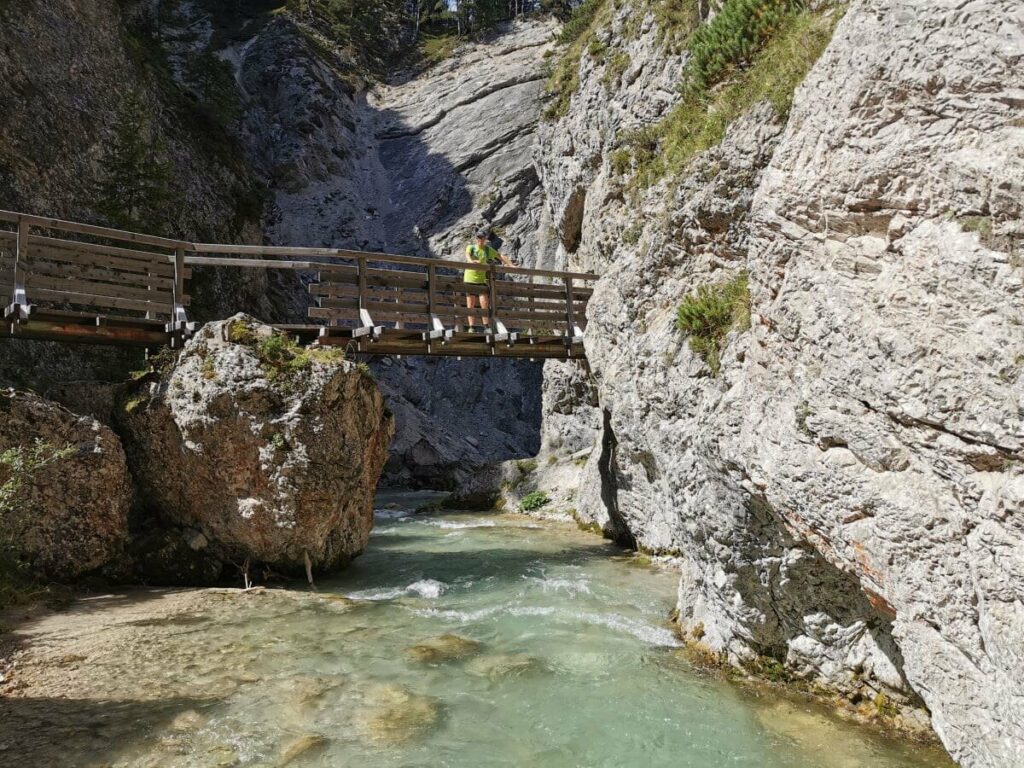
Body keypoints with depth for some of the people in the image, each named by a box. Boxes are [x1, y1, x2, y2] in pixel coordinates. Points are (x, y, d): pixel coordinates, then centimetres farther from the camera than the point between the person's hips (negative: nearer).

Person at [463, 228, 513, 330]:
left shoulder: (488, 249, 7)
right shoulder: (470, 247, 1)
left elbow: (500, 256, 10)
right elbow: (467, 255, -20)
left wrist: (511, 265, 0)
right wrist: (471, 261, -42)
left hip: (481, 279, 1)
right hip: (470, 278, -1)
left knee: (484, 303, -10)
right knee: (470, 305, 1)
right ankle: (471, 327, 5)